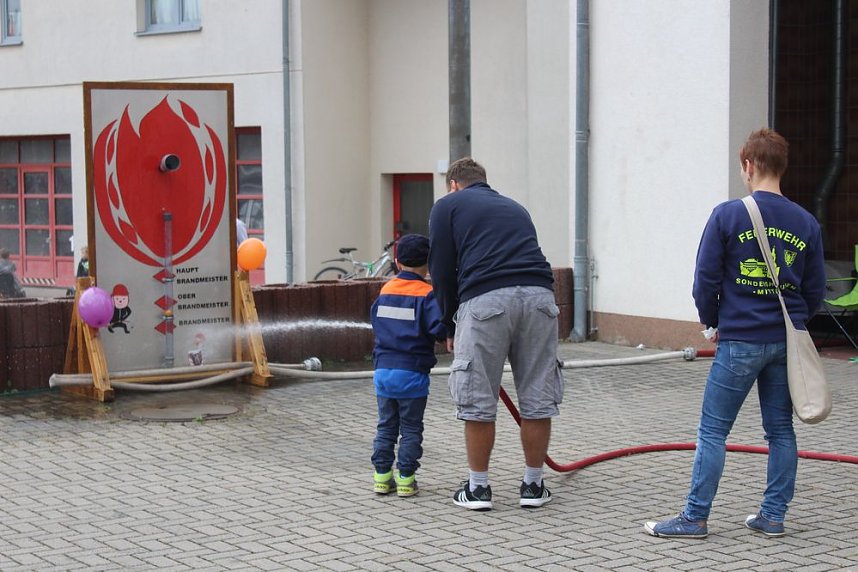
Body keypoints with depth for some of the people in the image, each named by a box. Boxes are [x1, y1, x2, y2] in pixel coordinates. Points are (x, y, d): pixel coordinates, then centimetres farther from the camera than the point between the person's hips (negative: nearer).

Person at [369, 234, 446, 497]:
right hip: (413, 372, -5)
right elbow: (438, 328, -21)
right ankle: (406, 478, 4)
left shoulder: (385, 290, 7)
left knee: (386, 426, 14)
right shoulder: (427, 294, -11)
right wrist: (451, 332, -2)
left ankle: (382, 476, 14)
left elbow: (375, 319, 18)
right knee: (411, 429, 5)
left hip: (383, 369, 5)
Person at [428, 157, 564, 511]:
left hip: (485, 299, -4)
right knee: (538, 398, 12)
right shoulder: (513, 206, 33)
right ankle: (533, 486, 21)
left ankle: (478, 488, 16)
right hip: (538, 295, 4)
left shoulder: (448, 205, 19)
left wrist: (451, 328, 22)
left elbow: (442, 272, 10)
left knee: (478, 401, 8)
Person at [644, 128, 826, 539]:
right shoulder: (806, 223, 5)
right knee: (780, 431, 12)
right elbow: (815, 292, 9)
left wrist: (713, 322, 10)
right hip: (786, 342, 4)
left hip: (740, 340, -4)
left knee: (713, 431, 1)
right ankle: (773, 516, 16)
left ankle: (695, 518, 3)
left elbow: (705, 280, -6)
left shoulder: (728, 215, -8)